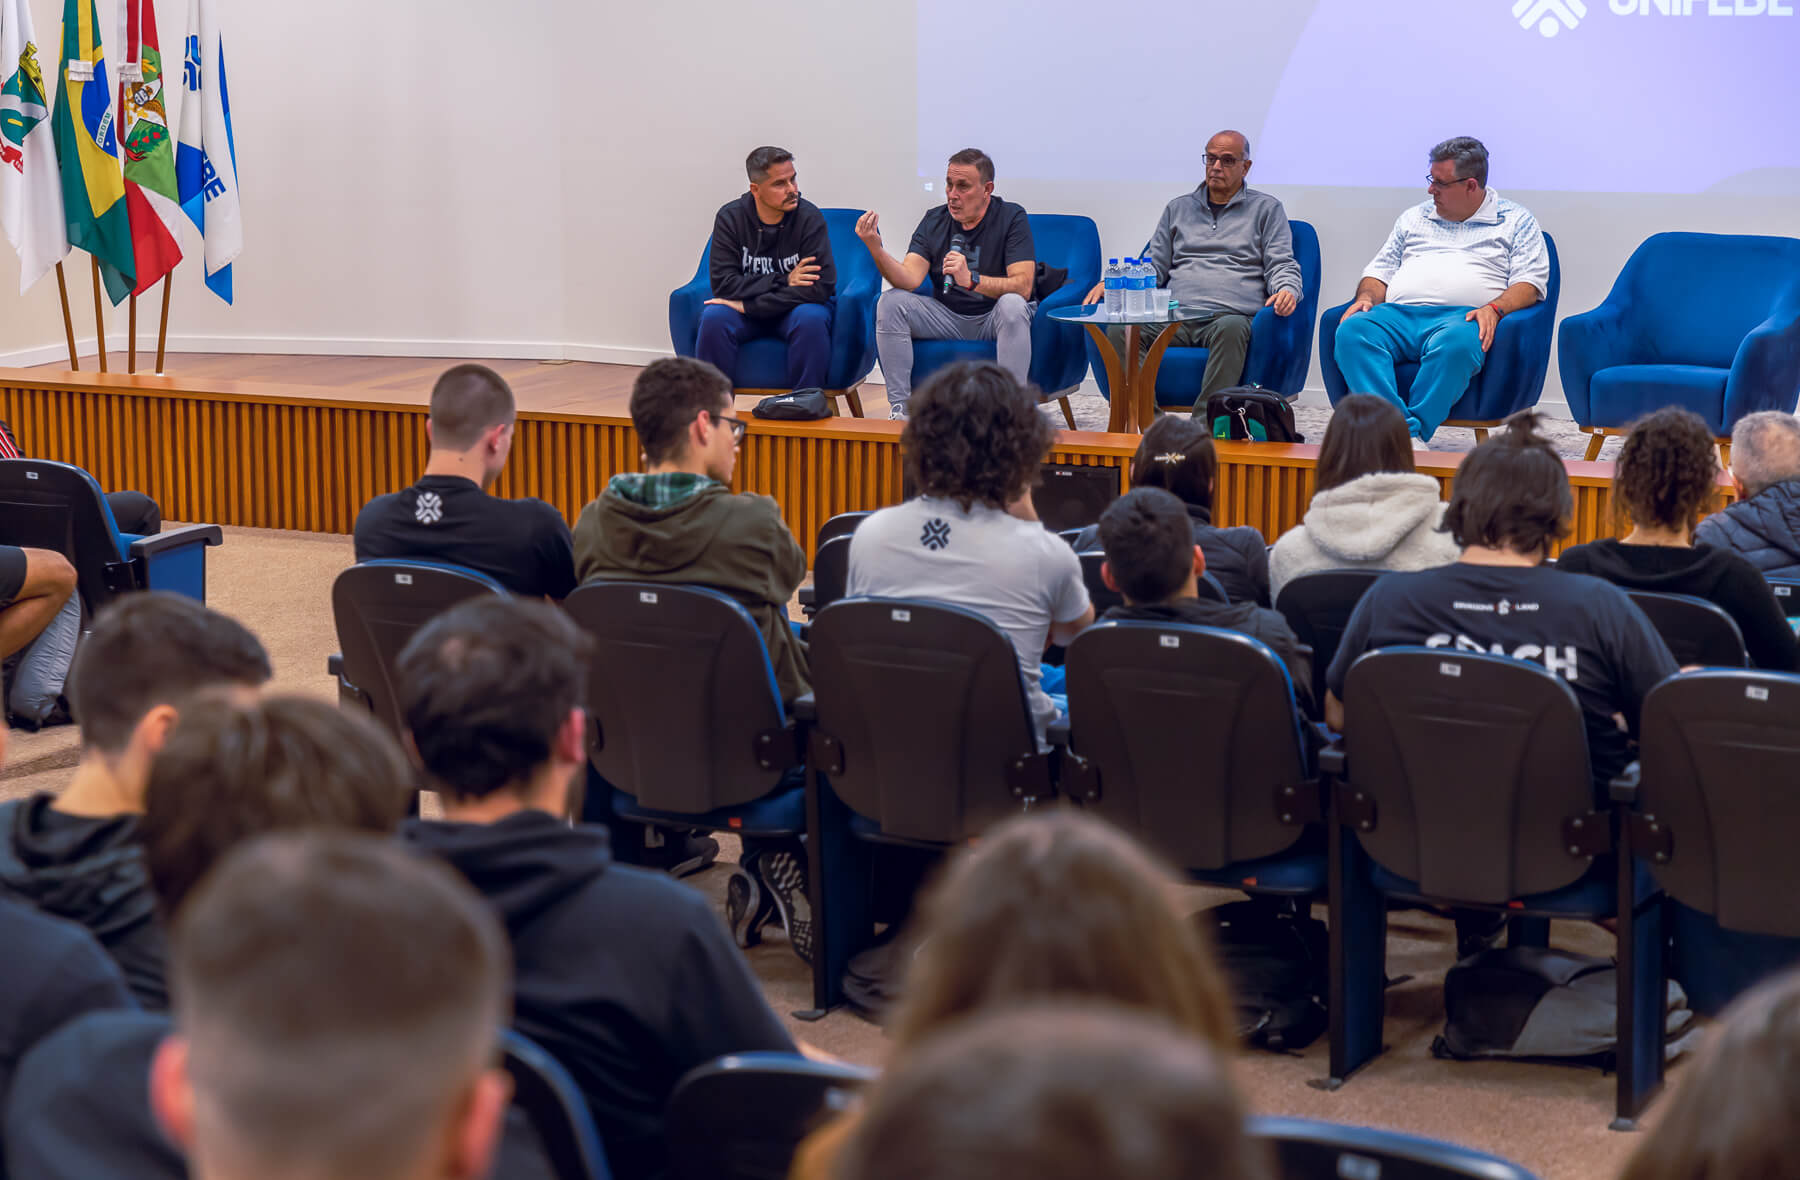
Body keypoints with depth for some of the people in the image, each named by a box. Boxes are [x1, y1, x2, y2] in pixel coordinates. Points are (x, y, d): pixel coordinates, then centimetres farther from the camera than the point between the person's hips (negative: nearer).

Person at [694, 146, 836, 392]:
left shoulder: (809, 217, -14)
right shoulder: (731, 217, -8)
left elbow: (820, 286, -21)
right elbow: (723, 283, -14)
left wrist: (747, 306, -22)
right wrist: (783, 281, -22)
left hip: (794, 307, -1)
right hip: (747, 307, 1)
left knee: (811, 318, -34)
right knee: (713, 317, -29)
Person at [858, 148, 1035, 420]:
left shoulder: (1011, 218, -12)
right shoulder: (935, 221, -2)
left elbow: (1023, 285, -24)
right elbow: (910, 279, -14)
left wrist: (971, 280, -40)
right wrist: (876, 249, -31)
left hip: (993, 320, -3)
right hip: (947, 317, 4)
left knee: (1012, 305, -35)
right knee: (891, 302, -18)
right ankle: (900, 406, -17)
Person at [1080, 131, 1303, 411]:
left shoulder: (1266, 209, 17)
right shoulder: (1179, 208, 27)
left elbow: (1282, 265, 10)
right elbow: (1154, 265, 25)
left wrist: (1286, 290, -15)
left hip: (1231, 314, -3)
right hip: (1176, 317, 3)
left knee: (1230, 329, -41)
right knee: (1119, 329, -27)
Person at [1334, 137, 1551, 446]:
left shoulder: (1516, 221, 15)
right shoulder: (1414, 218, 29)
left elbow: (1529, 282, 5)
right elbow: (1380, 270, 28)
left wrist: (1495, 308, -15)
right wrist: (1366, 298, 5)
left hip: (1461, 316, -3)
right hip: (1398, 314, 4)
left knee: (1454, 343, -42)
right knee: (1352, 332, -31)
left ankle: (1417, 432, -41)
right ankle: (1401, 431, -45)